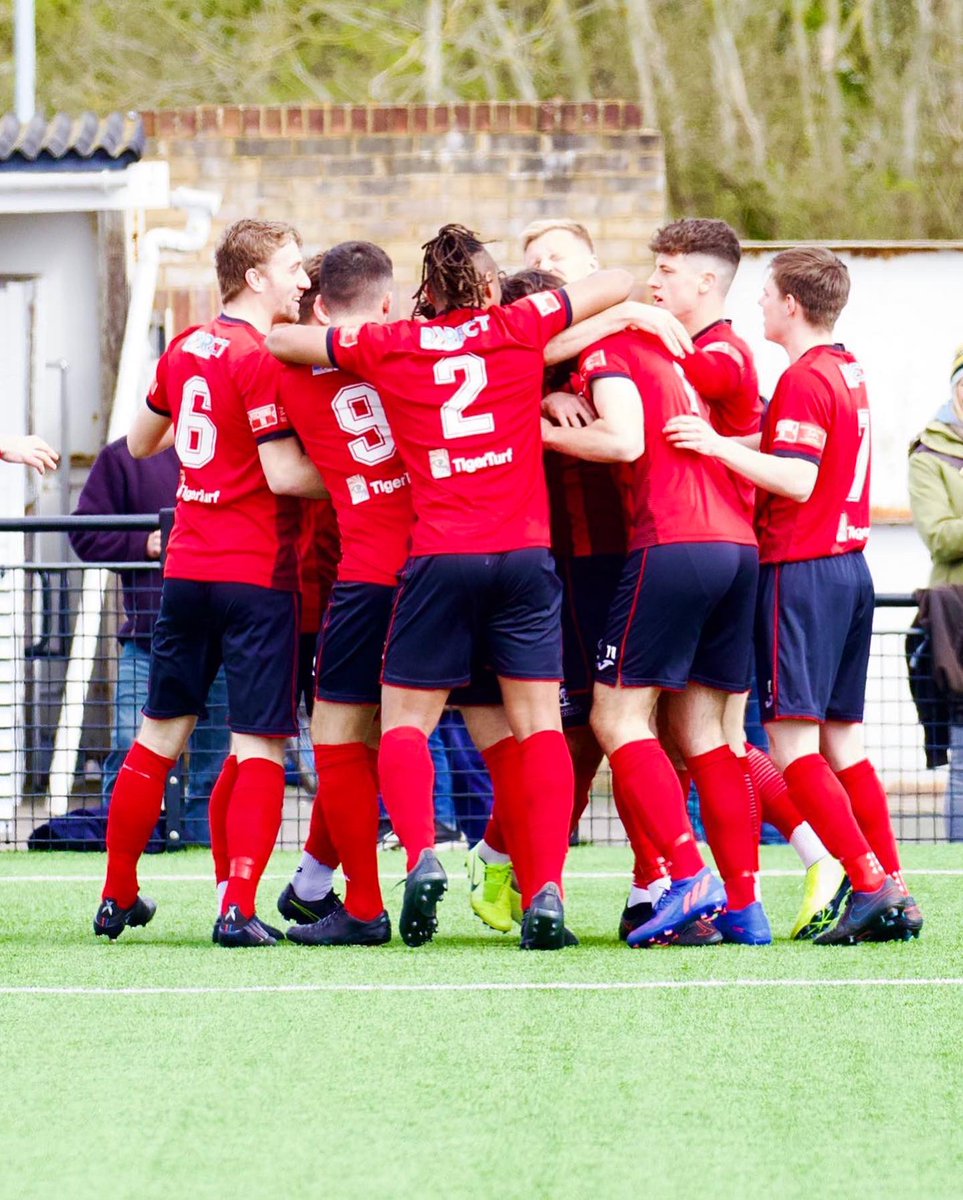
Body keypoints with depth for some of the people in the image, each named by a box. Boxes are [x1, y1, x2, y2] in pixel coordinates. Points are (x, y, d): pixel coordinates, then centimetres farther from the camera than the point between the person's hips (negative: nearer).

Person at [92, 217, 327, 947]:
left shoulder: (185, 348, 10)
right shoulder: (261, 359, -13)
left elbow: (140, 442, 24)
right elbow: (283, 473, -17)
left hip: (187, 568, 7)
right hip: (256, 577, -7)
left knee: (160, 735, 15)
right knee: (260, 746, -4)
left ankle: (119, 896, 22)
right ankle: (239, 907, -12)